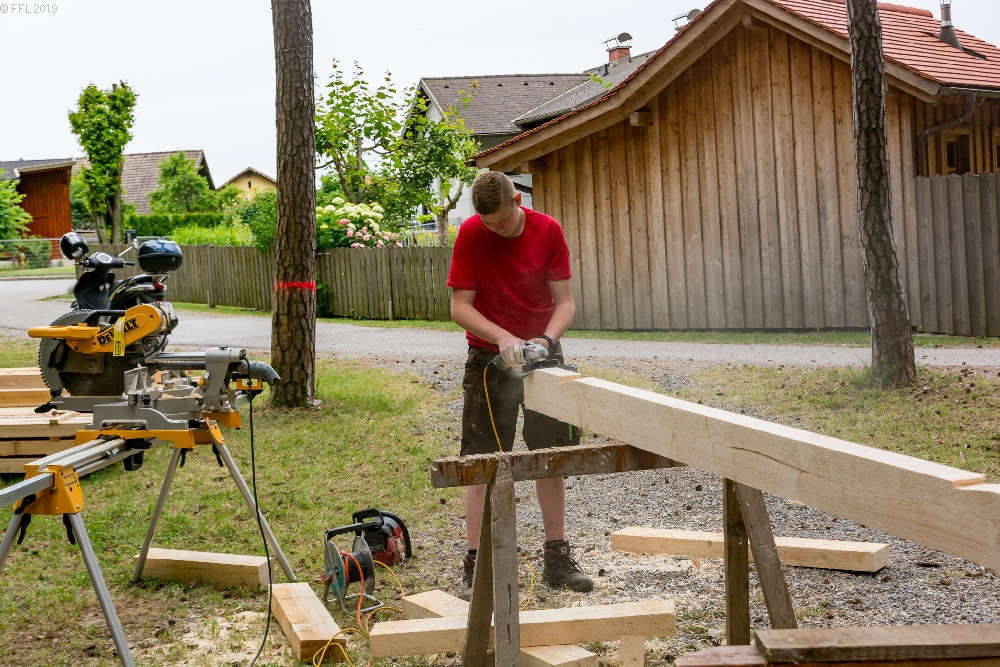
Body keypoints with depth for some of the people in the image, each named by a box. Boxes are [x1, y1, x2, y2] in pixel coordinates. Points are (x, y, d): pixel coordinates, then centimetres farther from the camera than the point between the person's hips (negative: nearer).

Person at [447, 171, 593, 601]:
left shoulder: (547, 231, -9)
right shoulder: (470, 235, -14)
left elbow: (565, 301, -8)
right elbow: (460, 307, -14)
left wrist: (546, 339, -26)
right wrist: (504, 338, -28)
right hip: (490, 358, -2)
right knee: (483, 462, -2)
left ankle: (556, 558, 17)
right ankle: (475, 565, 3)